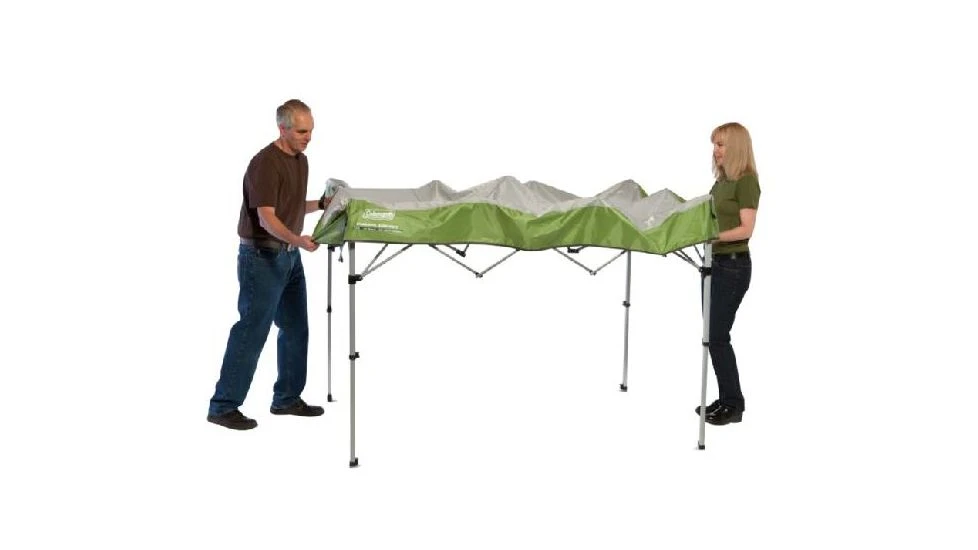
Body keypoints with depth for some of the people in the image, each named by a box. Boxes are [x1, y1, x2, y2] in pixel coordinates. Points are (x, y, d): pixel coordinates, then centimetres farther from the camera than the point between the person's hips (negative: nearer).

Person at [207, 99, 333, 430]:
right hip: (262, 257, -9)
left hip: (289, 256, 9)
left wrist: (322, 204, 4)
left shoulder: (301, 160, 9)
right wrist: (298, 240, -41)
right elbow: (266, 218, -27)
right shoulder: (265, 163, -20)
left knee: (296, 329, 12)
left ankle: (287, 398, 23)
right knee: (252, 331, -6)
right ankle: (223, 406, 2)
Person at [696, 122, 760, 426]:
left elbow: (745, 229, -20)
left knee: (717, 335, -8)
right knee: (713, 334, 10)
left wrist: (714, 236, -30)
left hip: (733, 265, -9)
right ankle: (726, 399, 18)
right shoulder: (721, 180, 14)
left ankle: (734, 404, 3)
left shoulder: (747, 181, -12)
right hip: (715, 261, 9)